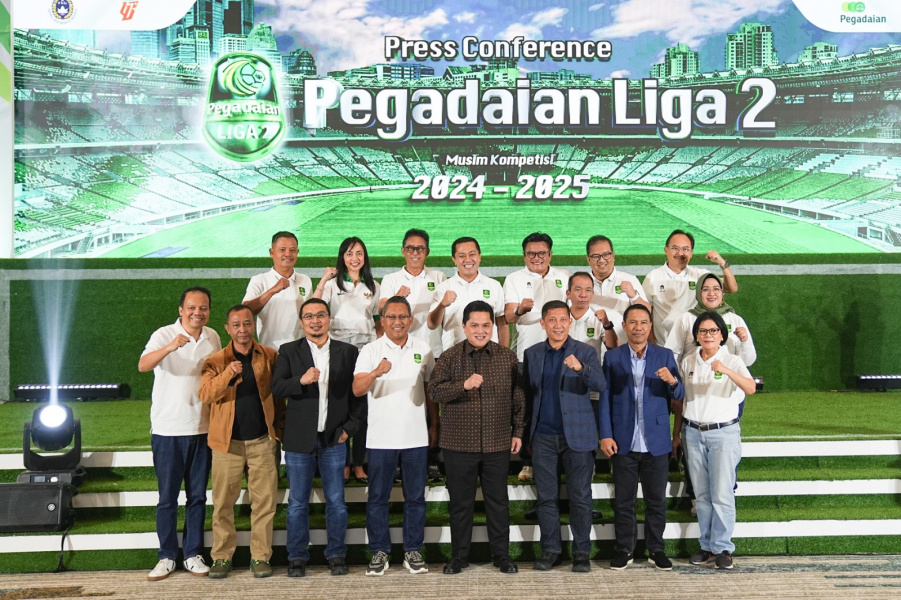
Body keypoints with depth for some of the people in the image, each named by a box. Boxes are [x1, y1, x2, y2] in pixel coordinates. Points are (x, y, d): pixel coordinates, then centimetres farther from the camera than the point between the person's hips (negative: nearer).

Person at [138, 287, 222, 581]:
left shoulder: (213, 337, 5)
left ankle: (193, 555, 20)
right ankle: (167, 557, 16)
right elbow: (143, 365, -27)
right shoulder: (164, 335, -9)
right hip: (168, 431, -4)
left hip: (202, 430, 4)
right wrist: (170, 347, -45)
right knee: (167, 498, 4)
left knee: (197, 496, 10)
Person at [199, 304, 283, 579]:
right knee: (223, 504, 5)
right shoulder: (216, 361, 2)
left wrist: (278, 431, 4)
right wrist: (227, 374, -28)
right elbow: (205, 395, -12)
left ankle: (261, 557, 14)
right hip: (227, 442, 0)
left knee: (264, 502, 4)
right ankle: (222, 557, 18)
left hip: (262, 441, 1)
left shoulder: (270, 357, 5)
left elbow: (278, 395, 9)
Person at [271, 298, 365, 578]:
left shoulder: (348, 352, 5)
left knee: (336, 502, 6)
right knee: (297, 503, 7)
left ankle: (336, 555, 19)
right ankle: (297, 557, 19)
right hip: (299, 439, 0)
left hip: (334, 439, 1)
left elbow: (358, 393, 5)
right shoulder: (288, 352, 4)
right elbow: (277, 387, -8)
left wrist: (350, 427, -2)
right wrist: (301, 381, -26)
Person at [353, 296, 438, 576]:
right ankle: (380, 552, 18)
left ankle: (413, 551, 20)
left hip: (416, 436, 2)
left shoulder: (424, 349, 5)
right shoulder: (370, 351, -2)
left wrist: (435, 425, 10)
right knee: (378, 498, 6)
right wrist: (376, 372, -34)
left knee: (415, 497, 8)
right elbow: (357, 389, -14)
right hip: (381, 437, -1)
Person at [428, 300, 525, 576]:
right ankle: (459, 555, 22)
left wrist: (517, 432, 6)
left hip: (497, 445, 1)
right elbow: (434, 390, -11)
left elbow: (517, 398, 8)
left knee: (498, 501, 10)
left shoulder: (507, 357, 4)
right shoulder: (450, 357, -1)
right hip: (459, 444, -1)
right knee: (460, 502, 9)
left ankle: (501, 554, 23)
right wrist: (464, 385, -25)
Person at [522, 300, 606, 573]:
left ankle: (581, 552, 14)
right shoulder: (532, 354, 8)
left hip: (577, 435, -2)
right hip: (543, 436, 2)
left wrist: (580, 368, -34)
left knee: (580, 497, 3)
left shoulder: (585, 352, -1)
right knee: (546, 496, 7)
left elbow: (600, 385, -15)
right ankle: (549, 550, 18)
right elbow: (527, 394, 12)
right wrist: (526, 431, 7)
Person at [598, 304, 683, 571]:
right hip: (624, 442, 0)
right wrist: (605, 435, -5)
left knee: (656, 499, 8)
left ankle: (656, 548, 21)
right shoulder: (612, 357, 4)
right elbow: (605, 398, 2)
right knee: (623, 499, 6)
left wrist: (672, 381, -21)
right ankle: (624, 549, 18)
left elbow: (679, 396, 2)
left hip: (656, 442, 0)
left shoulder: (665, 355, 4)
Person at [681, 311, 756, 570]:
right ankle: (707, 546, 18)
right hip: (693, 432, 4)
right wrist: (678, 432, 14)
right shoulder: (688, 362, 7)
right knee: (702, 494, 9)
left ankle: (722, 548, 7)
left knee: (722, 495, -5)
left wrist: (726, 371, -39)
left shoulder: (732, 361, -5)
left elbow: (751, 388, -22)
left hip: (723, 433, -4)